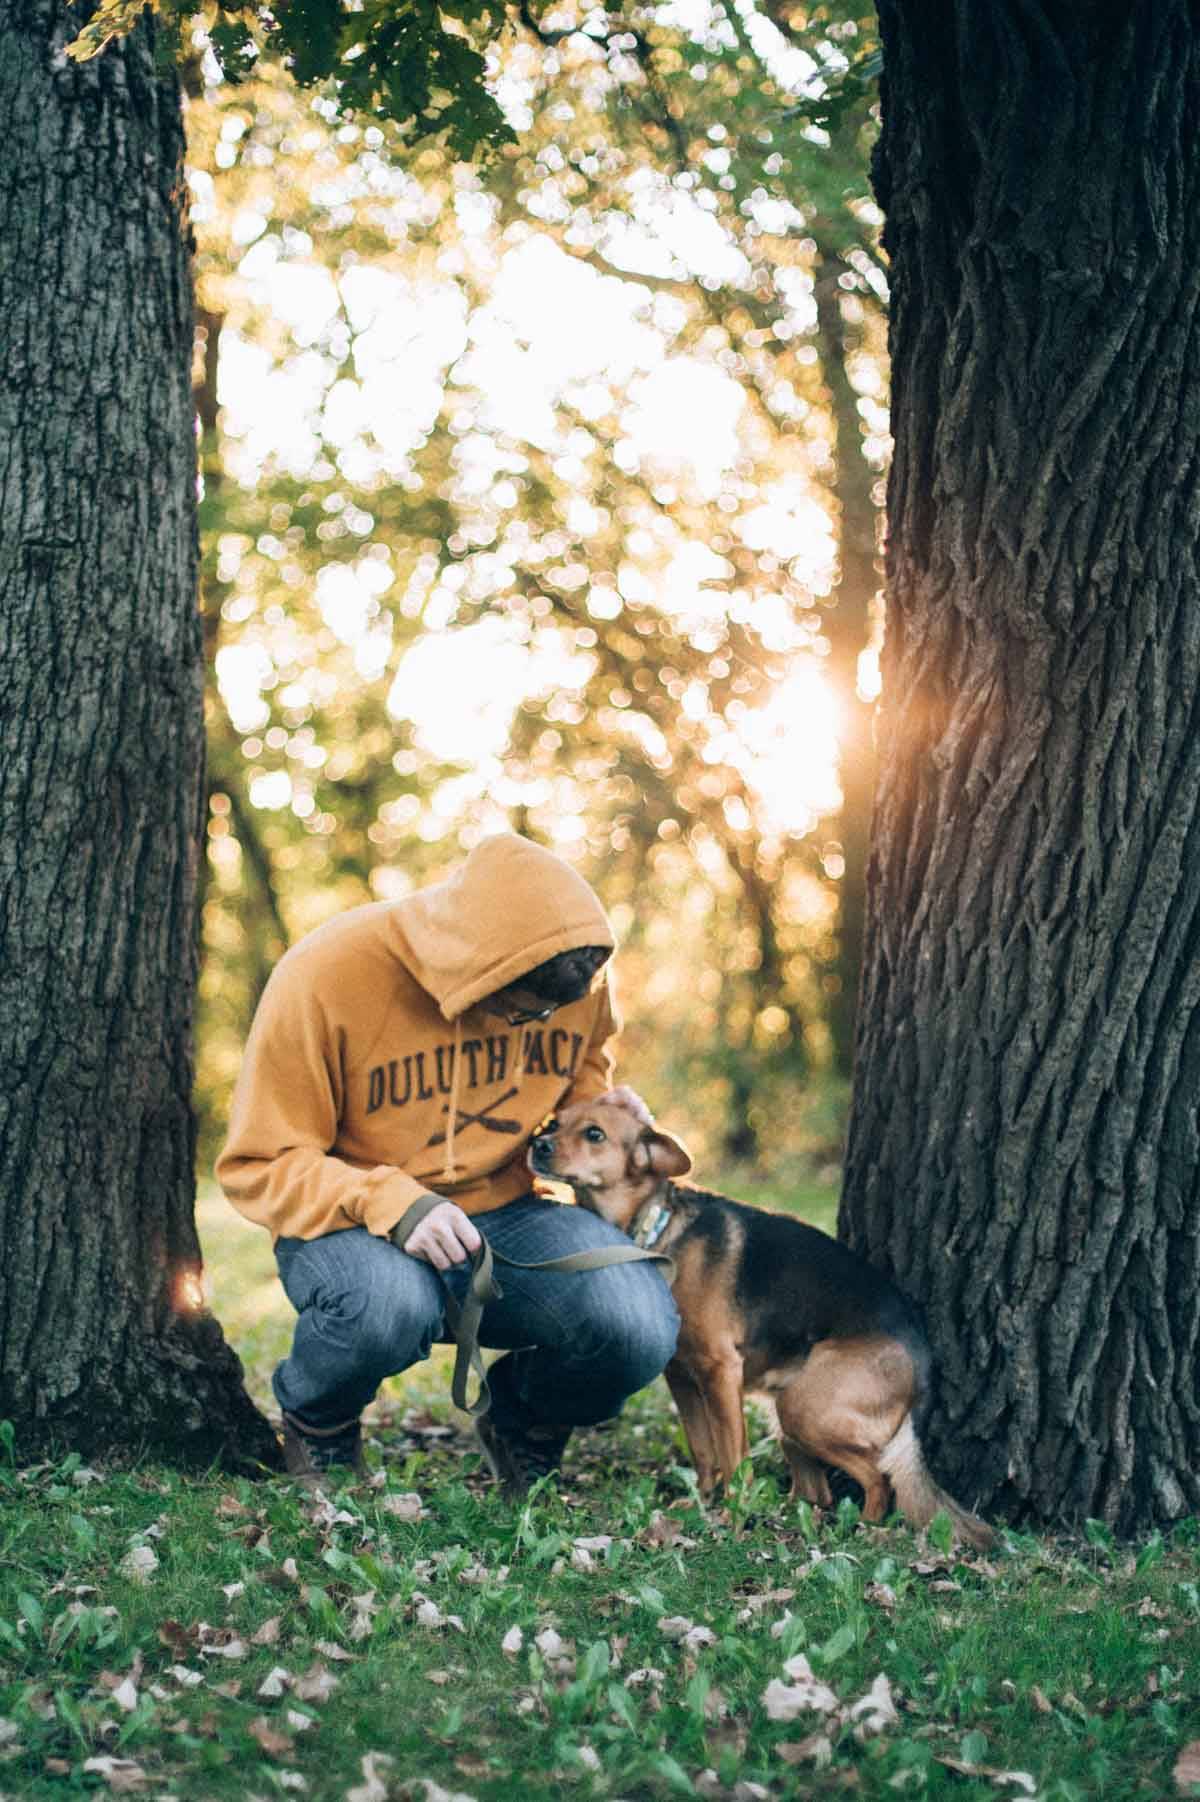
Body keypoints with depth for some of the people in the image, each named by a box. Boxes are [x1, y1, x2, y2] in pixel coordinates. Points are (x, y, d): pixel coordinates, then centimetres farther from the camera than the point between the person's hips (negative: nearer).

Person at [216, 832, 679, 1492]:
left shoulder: (577, 964, -5)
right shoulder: (325, 975, -19)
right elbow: (259, 1166, -15)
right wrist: (393, 1204, -31)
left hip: (503, 1215, 4)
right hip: (356, 1220, -3)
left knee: (638, 1329, -27)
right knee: (387, 1306, -41)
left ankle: (522, 1424, 10)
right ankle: (317, 1421, -1)